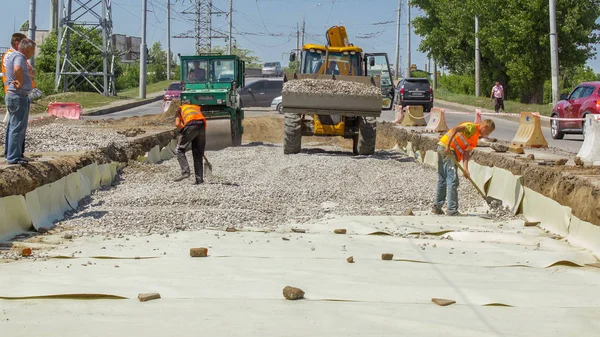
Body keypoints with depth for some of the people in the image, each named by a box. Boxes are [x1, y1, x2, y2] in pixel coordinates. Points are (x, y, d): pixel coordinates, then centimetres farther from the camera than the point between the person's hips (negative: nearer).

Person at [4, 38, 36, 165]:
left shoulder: (12, 55, 17)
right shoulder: (19, 57, -16)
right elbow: (17, 69, -37)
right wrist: (20, 83, -24)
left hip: (12, 96, 11)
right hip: (19, 96, -11)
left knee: (13, 126, 17)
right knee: (17, 127, -8)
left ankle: (11, 154, 24)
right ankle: (13, 157, -6)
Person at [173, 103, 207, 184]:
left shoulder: (181, 108, 29)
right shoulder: (198, 108, 38)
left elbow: (177, 123, 11)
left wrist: (183, 131, 23)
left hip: (191, 124, -4)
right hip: (202, 124, 4)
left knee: (180, 149, 8)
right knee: (198, 154, 12)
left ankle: (185, 172, -7)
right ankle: (199, 178, 8)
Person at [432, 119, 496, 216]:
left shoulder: (475, 138, 20)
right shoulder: (472, 127, -7)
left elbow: (466, 152, 10)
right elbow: (454, 130, -21)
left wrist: (466, 169, -4)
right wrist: (448, 146, -27)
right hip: (446, 147, -10)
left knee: (442, 179, 16)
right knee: (453, 180, -9)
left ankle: (437, 207, 23)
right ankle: (452, 210, -10)